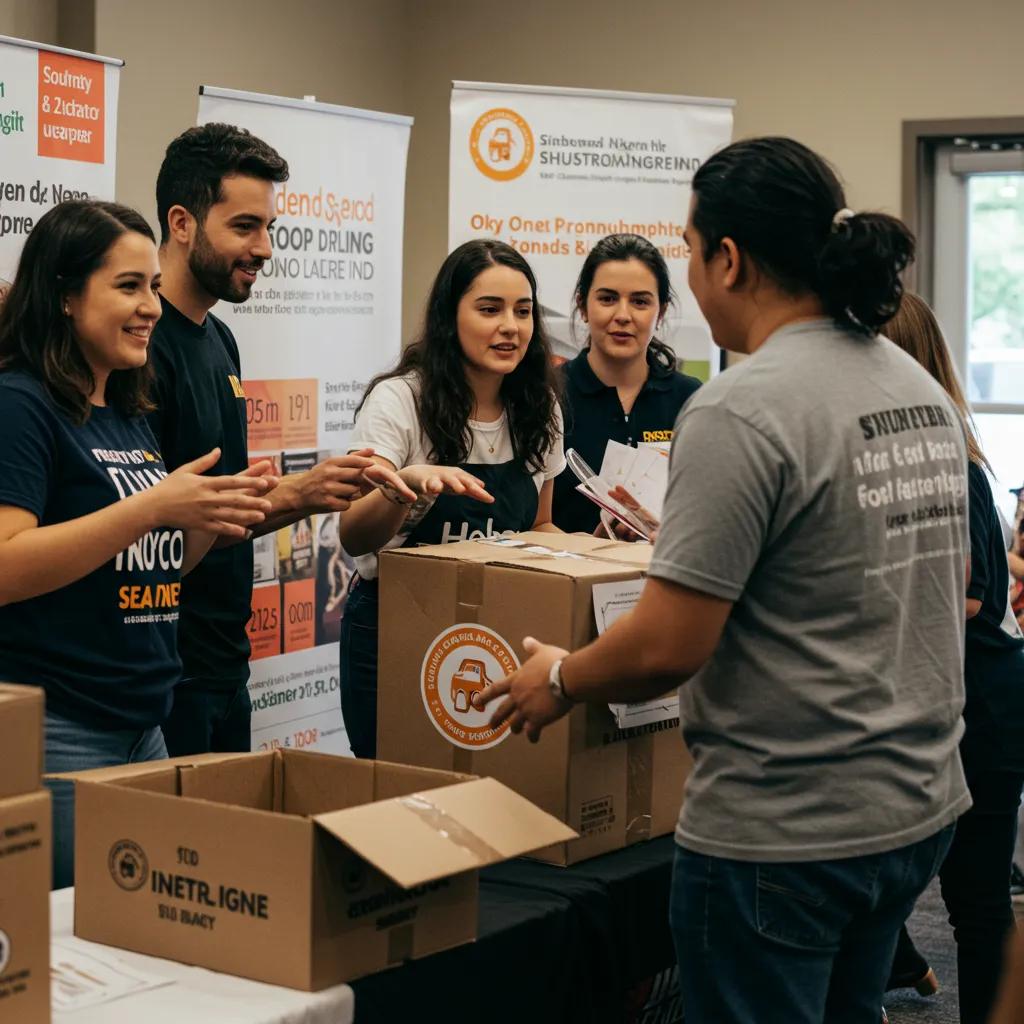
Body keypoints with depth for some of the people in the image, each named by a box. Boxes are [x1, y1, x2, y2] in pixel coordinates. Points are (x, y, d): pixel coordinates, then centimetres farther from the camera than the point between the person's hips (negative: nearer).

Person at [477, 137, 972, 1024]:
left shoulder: (743, 410, -19)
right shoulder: (923, 390, 6)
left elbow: (665, 649, -21)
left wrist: (559, 681, -1)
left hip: (784, 831, -8)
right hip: (919, 808, 8)